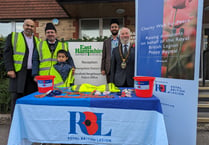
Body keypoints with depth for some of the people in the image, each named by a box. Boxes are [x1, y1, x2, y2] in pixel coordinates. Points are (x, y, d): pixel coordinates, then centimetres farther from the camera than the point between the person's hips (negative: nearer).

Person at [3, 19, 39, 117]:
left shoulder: (37, 40, 16)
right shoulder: (13, 36, 7)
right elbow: (7, 54, 0)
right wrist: (10, 69, -10)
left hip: (32, 74, 3)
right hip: (18, 73, -3)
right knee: (16, 99, 1)